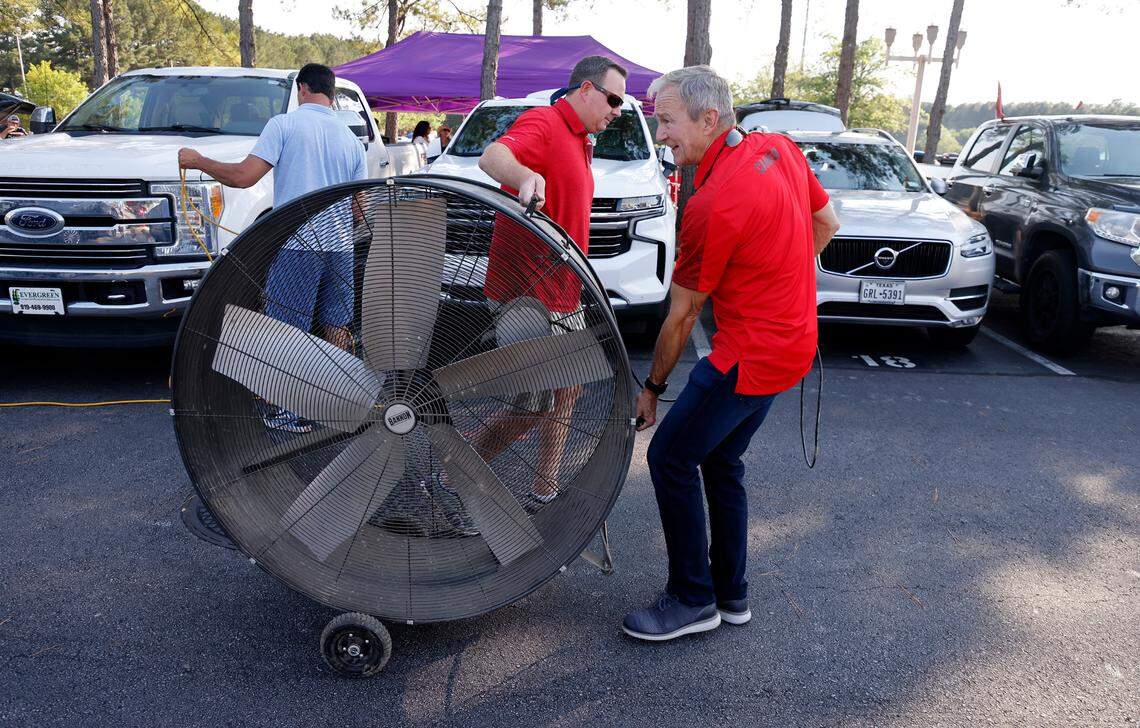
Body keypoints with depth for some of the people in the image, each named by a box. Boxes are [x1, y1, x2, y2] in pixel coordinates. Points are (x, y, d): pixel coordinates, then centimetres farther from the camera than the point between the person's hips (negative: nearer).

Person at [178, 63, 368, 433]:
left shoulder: (285, 124, -4)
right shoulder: (351, 139, 12)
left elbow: (243, 176, -12)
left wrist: (197, 161, 2)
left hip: (296, 244, -5)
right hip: (340, 246, 5)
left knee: (289, 329, 3)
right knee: (337, 327, 14)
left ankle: (293, 413, 6)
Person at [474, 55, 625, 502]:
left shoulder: (580, 141, 19)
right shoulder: (543, 122, -12)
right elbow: (491, 156, -34)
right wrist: (525, 175, -56)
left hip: (563, 295, 10)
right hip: (525, 293, -10)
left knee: (568, 392, 16)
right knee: (534, 406, -10)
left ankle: (544, 492, 28)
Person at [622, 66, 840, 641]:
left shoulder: (712, 205, -22)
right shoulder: (782, 149, 2)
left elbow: (681, 316, -13)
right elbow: (826, 223, 17)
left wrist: (652, 387, 0)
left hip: (750, 354, -9)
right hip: (792, 342, 10)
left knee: (670, 457, -1)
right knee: (721, 461, 18)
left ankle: (693, 600, 10)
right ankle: (730, 594, 28)